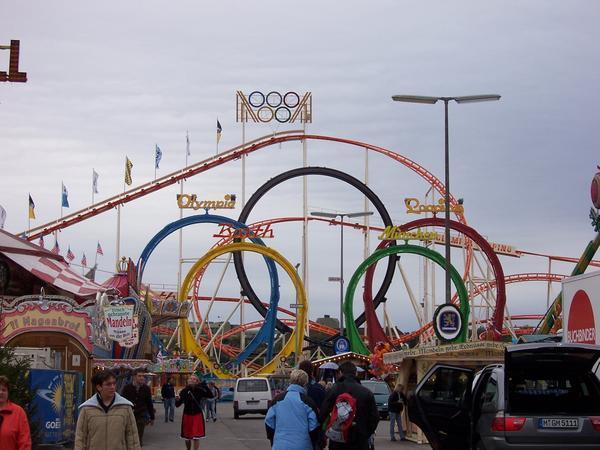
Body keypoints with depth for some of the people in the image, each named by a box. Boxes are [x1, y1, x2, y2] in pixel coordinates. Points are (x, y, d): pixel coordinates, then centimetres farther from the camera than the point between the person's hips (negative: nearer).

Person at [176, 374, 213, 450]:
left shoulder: (200, 390, -9)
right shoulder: (184, 391, -9)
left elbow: (210, 396, -20)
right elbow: (177, 405, -9)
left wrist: (204, 386, -29)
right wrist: (177, 400, -31)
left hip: (197, 416, -1)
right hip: (187, 415, 1)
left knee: (196, 437, -5)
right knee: (187, 437, 12)